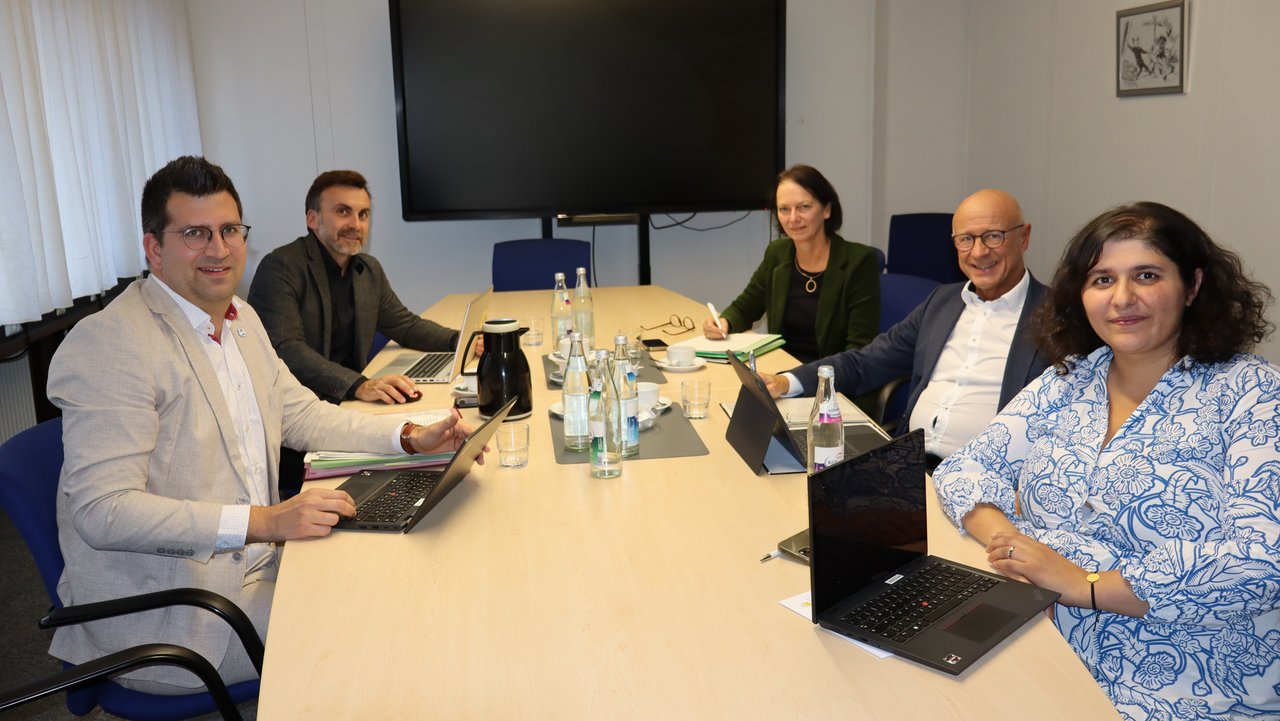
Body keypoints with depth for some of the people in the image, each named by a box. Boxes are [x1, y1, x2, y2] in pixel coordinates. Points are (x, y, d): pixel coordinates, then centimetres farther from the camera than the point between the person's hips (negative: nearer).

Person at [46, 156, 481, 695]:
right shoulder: (107, 344, -20)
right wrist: (264, 521, -33)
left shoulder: (240, 318, 9)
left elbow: (302, 415, 14)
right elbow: (102, 510, -25)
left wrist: (411, 438, -1)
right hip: (163, 615, -8)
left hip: (254, 564, 8)